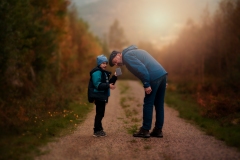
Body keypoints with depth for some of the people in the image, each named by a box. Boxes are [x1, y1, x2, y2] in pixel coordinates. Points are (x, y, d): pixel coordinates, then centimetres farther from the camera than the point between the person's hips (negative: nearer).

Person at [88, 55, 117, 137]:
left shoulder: (104, 72, 18)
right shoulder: (97, 72, -14)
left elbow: (108, 83, 19)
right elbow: (97, 84, -23)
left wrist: (114, 77, 6)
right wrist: (108, 86, -29)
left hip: (102, 96, 10)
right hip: (98, 96, -10)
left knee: (100, 113, 14)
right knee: (99, 113, -8)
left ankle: (99, 129, 23)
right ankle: (97, 131, -2)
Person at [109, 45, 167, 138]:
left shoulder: (126, 56, -2)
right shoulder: (135, 51, 27)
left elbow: (141, 69, -16)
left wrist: (146, 85, -17)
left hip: (154, 77, -9)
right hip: (162, 74, 9)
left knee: (148, 104, -1)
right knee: (159, 104, 12)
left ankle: (145, 130, 4)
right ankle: (158, 130, 18)